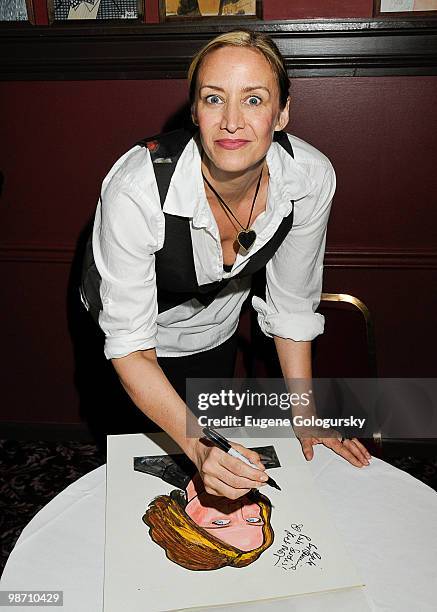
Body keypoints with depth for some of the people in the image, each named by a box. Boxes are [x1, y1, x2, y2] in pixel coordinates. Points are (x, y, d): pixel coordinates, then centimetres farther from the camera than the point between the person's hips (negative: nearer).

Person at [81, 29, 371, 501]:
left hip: (216, 336, 3)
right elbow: (129, 346, -31)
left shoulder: (310, 178, -28)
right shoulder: (136, 189, -39)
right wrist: (196, 445, -43)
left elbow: (292, 303, -12)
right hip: (140, 340, -2)